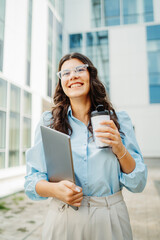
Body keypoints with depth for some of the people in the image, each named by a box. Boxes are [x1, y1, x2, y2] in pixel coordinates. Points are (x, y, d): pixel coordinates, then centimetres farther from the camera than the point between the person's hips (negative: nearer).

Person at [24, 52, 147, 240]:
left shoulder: (118, 120, -1)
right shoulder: (48, 121, -2)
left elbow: (137, 183, 0)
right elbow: (32, 181, -1)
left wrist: (120, 149, -17)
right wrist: (55, 189, -21)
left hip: (110, 221, 1)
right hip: (63, 220, 0)